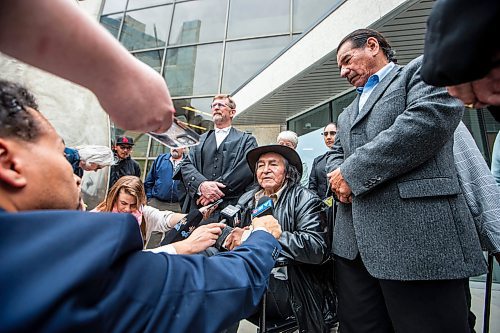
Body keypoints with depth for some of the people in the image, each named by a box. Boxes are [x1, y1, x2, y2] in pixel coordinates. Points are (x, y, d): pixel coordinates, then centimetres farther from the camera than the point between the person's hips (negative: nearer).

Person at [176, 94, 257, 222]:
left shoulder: (247, 140, 10)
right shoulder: (200, 139, 21)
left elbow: (247, 168, -6)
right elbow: (186, 165, 8)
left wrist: (218, 188, -14)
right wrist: (202, 184, -12)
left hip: (229, 206, -2)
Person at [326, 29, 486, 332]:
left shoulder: (423, 69, 7)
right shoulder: (347, 114, 28)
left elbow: (432, 119, -13)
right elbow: (335, 156, 24)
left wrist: (354, 171, -12)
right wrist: (339, 177, -2)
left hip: (417, 238, -6)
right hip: (353, 243, 7)